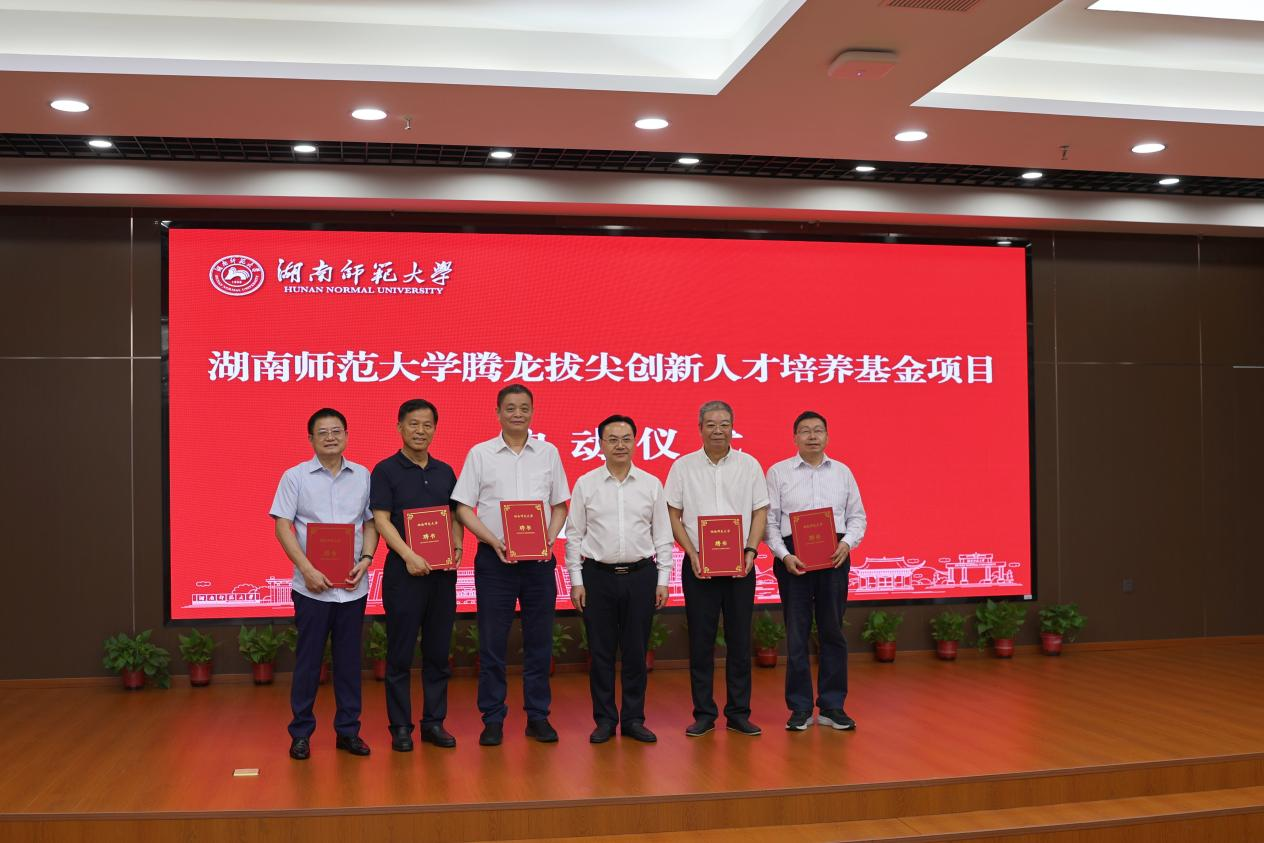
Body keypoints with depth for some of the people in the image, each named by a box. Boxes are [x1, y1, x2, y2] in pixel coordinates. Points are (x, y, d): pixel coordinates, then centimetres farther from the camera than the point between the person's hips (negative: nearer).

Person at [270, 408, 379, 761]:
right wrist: (307, 569, -13)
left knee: (349, 659, 9)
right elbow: (282, 527, -4)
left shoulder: (362, 476, 6)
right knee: (308, 660, 4)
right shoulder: (295, 476, -1)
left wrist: (366, 559, -6)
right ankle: (301, 732, 16)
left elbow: (371, 523, 11)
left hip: (353, 586, 2)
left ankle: (348, 730, 19)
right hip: (312, 586, -2)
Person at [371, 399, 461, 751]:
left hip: (443, 573, 5)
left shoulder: (445, 471, 12)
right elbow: (381, 520, -10)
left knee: (438, 652, 9)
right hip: (404, 572, -4)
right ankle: (400, 726, 11)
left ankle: (434, 722, 18)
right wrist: (409, 556, -20)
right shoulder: (386, 470, -2)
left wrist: (457, 547, -4)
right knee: (401, 654, 2)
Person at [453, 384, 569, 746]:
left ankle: (538, 716, 18)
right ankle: (492, 719, 13)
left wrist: (550, 539, -6)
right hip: (494, 557, -2)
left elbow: (559, 505, 11)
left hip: (539, 559, 2)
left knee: (539, 641, 7)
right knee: (492, 642, 3)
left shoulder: (549, 453, 7)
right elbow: (464, 508, -1)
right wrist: (494, 541, -13)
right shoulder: (480, 454, 1)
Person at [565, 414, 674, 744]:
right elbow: (574, 535, 3)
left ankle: (633, 719, 17)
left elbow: (663, 535, 7)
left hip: (640, 575, 1)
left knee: (636, 651, 6)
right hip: (598, 576, -1)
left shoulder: (651, 484, 5)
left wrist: (663, 580, 2)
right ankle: (604, 720, 16)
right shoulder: (585, 484, 2)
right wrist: (576, 581, -2)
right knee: (601, 652, 4)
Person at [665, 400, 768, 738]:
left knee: (740, 640, 5)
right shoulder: (683, 467, 2)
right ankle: (703, 713, 13)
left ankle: (739, 712, 16)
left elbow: (760, 512, 5)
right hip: (698, 566, -1)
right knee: (701, 641, 3)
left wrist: (750, 552, -8)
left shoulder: (749, 465, 4)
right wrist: (693, 554, -9)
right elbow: (673, 516, 2)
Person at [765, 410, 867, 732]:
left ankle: (832, 706, 16)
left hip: (834, 558, 2)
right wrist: (784, 555, -12)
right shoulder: (778, 472, 3)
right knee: (796, 633, 2)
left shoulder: (842, 472, 10)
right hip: (793, 557, -2)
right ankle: (800, 708, 11)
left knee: (832, 631, 6)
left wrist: (847, 543, -8)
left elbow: (857, 516, 10)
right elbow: (769, 520, 0)